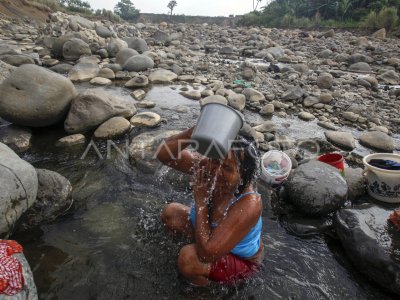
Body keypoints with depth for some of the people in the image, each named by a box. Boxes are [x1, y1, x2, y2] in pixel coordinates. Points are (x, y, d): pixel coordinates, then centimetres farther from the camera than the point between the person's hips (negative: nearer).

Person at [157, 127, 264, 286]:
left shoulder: (249, 204, -41)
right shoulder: (208, 167, -24)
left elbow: (207, 253, -42)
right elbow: (164, 154, -25)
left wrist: (200, 201, -35)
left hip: (240, 260, -5)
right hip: (211, 233, 6)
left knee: (188, 258, -30)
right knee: (170, 213, 0)